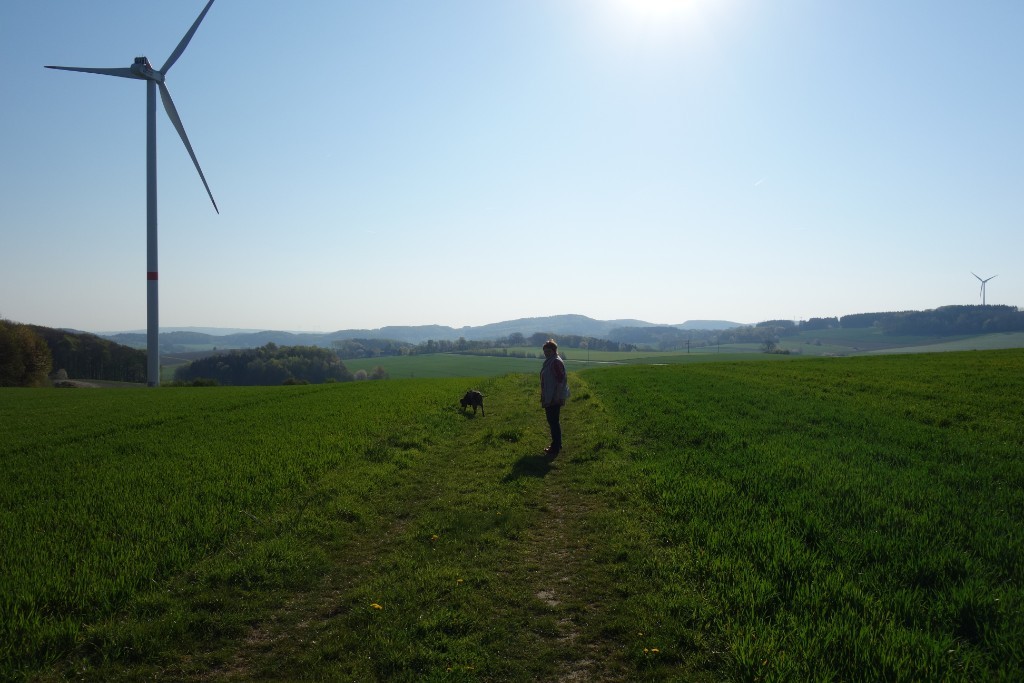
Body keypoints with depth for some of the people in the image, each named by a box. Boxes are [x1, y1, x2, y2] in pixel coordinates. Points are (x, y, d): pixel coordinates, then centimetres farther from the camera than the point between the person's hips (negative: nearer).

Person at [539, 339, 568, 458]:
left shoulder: (556, 362, -17)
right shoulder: (548, 362, 14)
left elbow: (560, 381, -21)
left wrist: (557, 397, -23)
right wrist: (543, 396, 23)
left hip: (554, 399, -10)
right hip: (548, 398, 10)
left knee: (554, 422, -5)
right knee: (552, 422, 18)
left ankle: (555, 448, 2)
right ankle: (556, 445, 29)